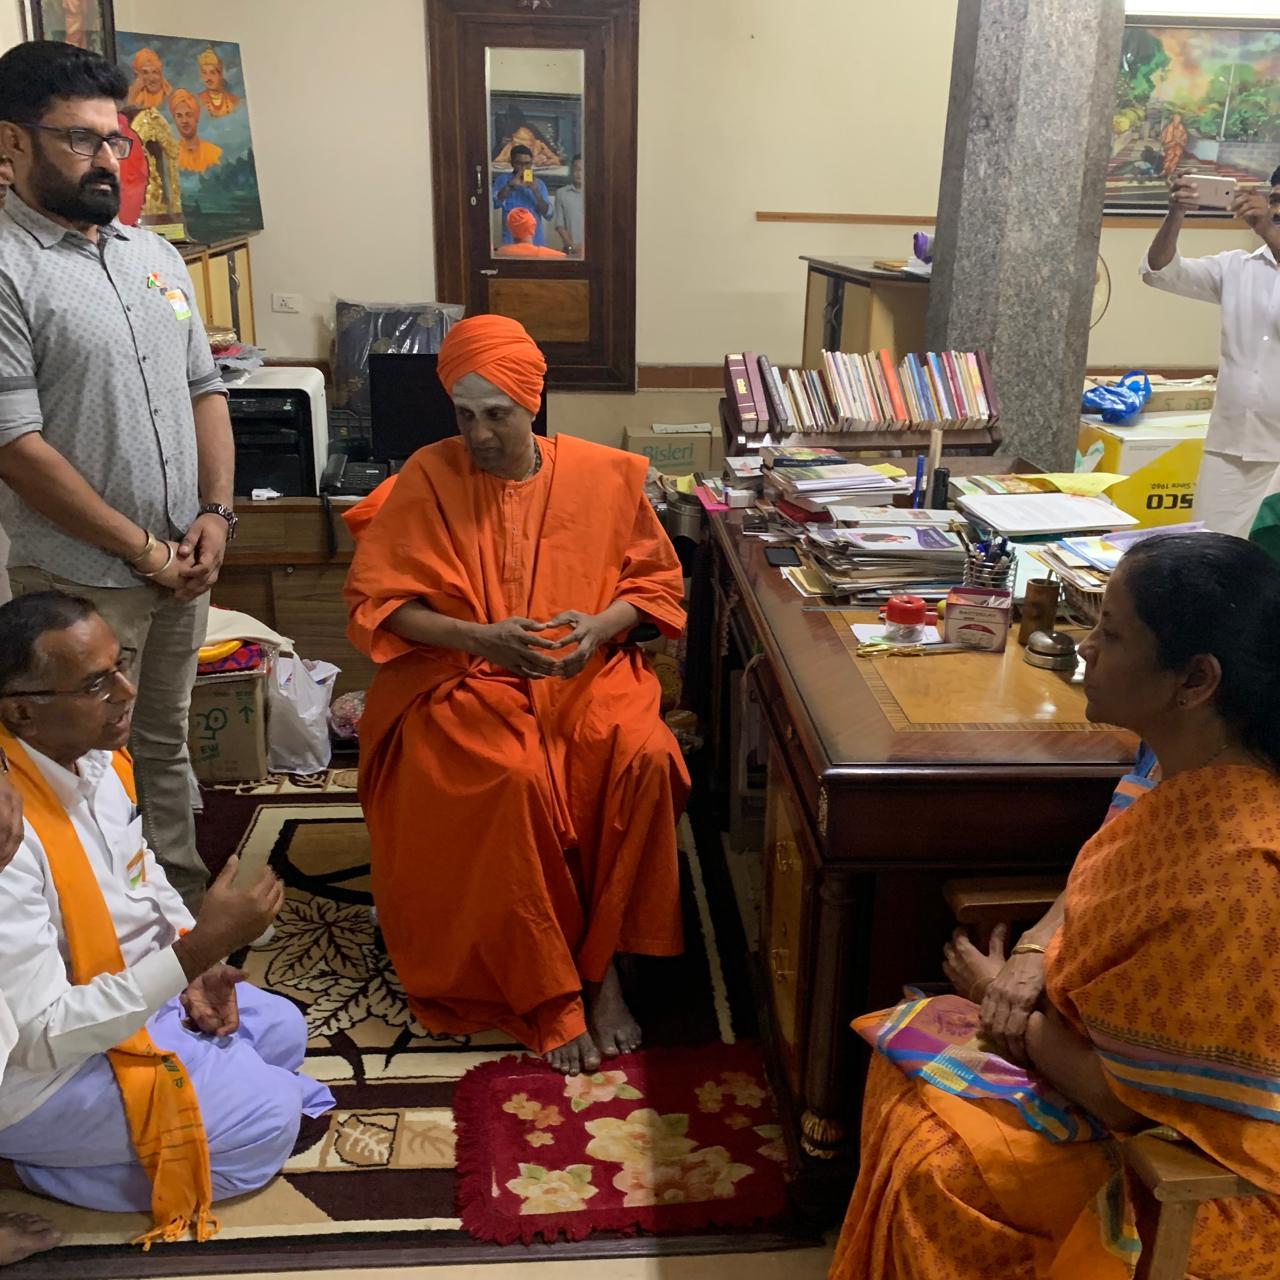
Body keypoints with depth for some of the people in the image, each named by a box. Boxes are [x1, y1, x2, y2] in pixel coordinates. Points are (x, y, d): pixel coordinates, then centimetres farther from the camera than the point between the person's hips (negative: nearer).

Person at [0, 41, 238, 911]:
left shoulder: (155, 255, 9)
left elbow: (205, 389, 13)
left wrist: (215, 512, -1)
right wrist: (144, 551, -14)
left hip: (181, 566, 7)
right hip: (81, 583, -6)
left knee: (166, 747, 20)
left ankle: (188, 903, 35)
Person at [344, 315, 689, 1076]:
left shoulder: (603, 476, 2)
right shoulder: (427, 481, -2)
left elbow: (657, 582, 8)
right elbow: (377, 603, -3)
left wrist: (600, 626, -13)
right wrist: (480, 637, -18)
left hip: (585, 671, 2)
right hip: (462, 678, -1)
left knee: (645, 757, -29)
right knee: (518, 779, -32)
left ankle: (601, 963, -12)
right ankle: (554, 996, -14)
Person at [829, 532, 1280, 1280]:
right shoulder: (1187, 766, -10)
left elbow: (1117, 1098, -26)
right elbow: (1099, 888, 9)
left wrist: (1000, 994, -10)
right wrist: (1034, 955, -10)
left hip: (1189, 1159, -8)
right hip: (1118, 1038, 8)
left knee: (931, 1161, -11)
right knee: (907, 1054, 6)